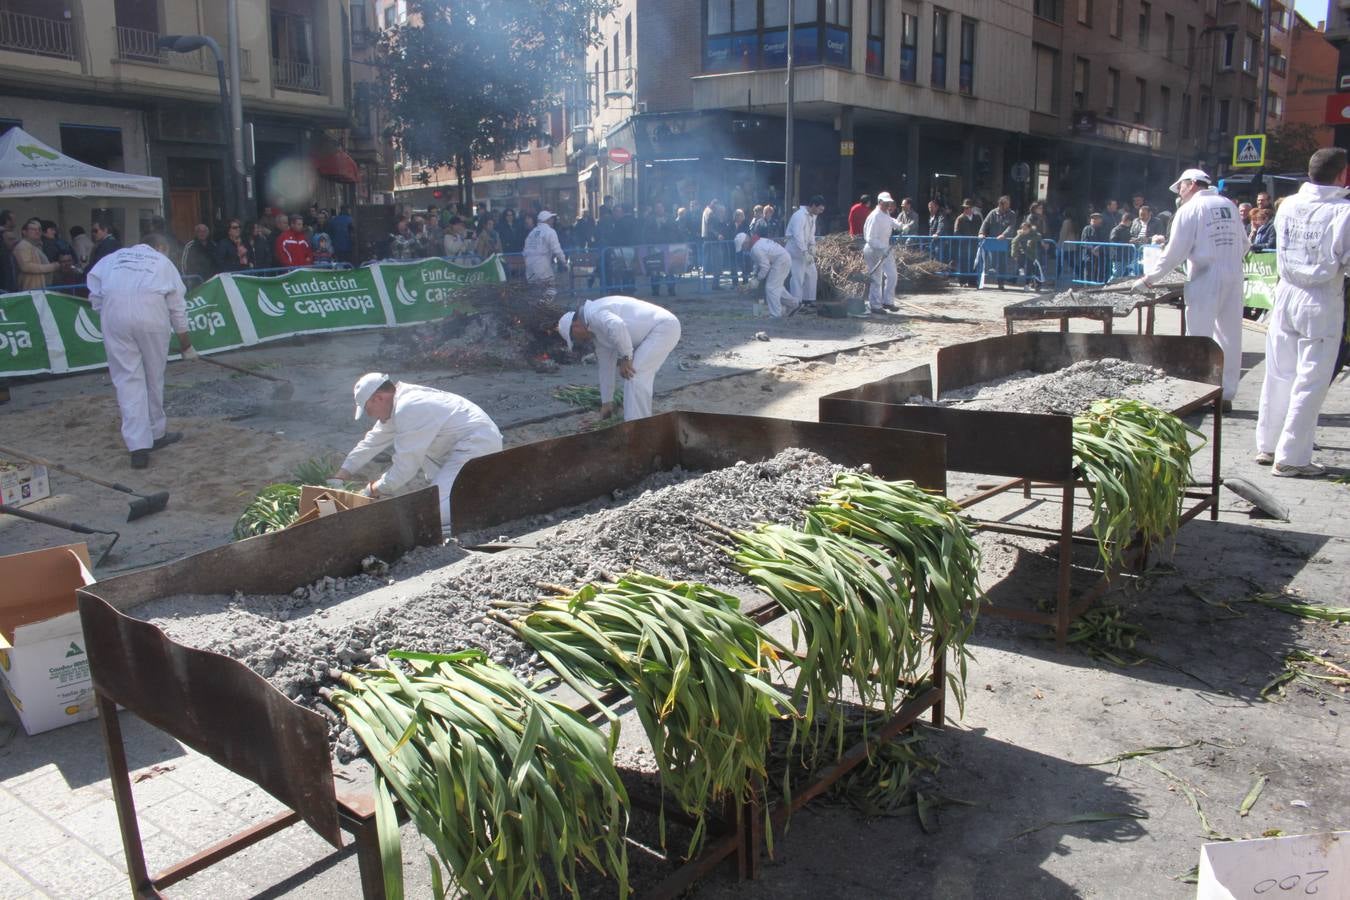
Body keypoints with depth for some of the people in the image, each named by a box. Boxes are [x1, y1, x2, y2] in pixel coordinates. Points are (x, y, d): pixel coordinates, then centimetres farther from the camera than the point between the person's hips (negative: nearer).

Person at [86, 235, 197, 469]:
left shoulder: (114, 257, 26)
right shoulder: (163, 262, 23)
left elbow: (93, 280, 10)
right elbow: (177, 307, 21)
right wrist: (186, 345, 26)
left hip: (114, 312, 1)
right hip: (151, 312, -1)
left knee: (128, 378, 2)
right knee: (154, 376, 15)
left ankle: (138, 446, -5)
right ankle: (156, 433, 29)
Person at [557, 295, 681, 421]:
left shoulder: (593, 313, -15)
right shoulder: (597, 331, 16)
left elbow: (617, 327, -35)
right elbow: (606, 366, 22)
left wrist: (625, 357, -23)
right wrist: (607, 402, 26)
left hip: (664, 327, -11)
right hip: (660, 328, 11)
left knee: (635, 377, -13)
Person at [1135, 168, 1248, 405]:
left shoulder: (1189, 209, -5)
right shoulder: (1228, 205, 11)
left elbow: (1175, 252, -8)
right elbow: (1243, 243, 13)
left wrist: (1148, 278, 0)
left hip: (1207, 280, -6)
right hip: (1234, 277, 6)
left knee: (1199, 339, 0)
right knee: (1230, 336, 10)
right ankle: (1226, 395, 15)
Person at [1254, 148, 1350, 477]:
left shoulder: (1288, 205, -1)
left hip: (1286, 295, 5)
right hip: (1321, 304, -5)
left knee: (1279, 375, 13)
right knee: (1311, 383, 2)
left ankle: (1267, 446, 22)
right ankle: (1291, 458, 5)